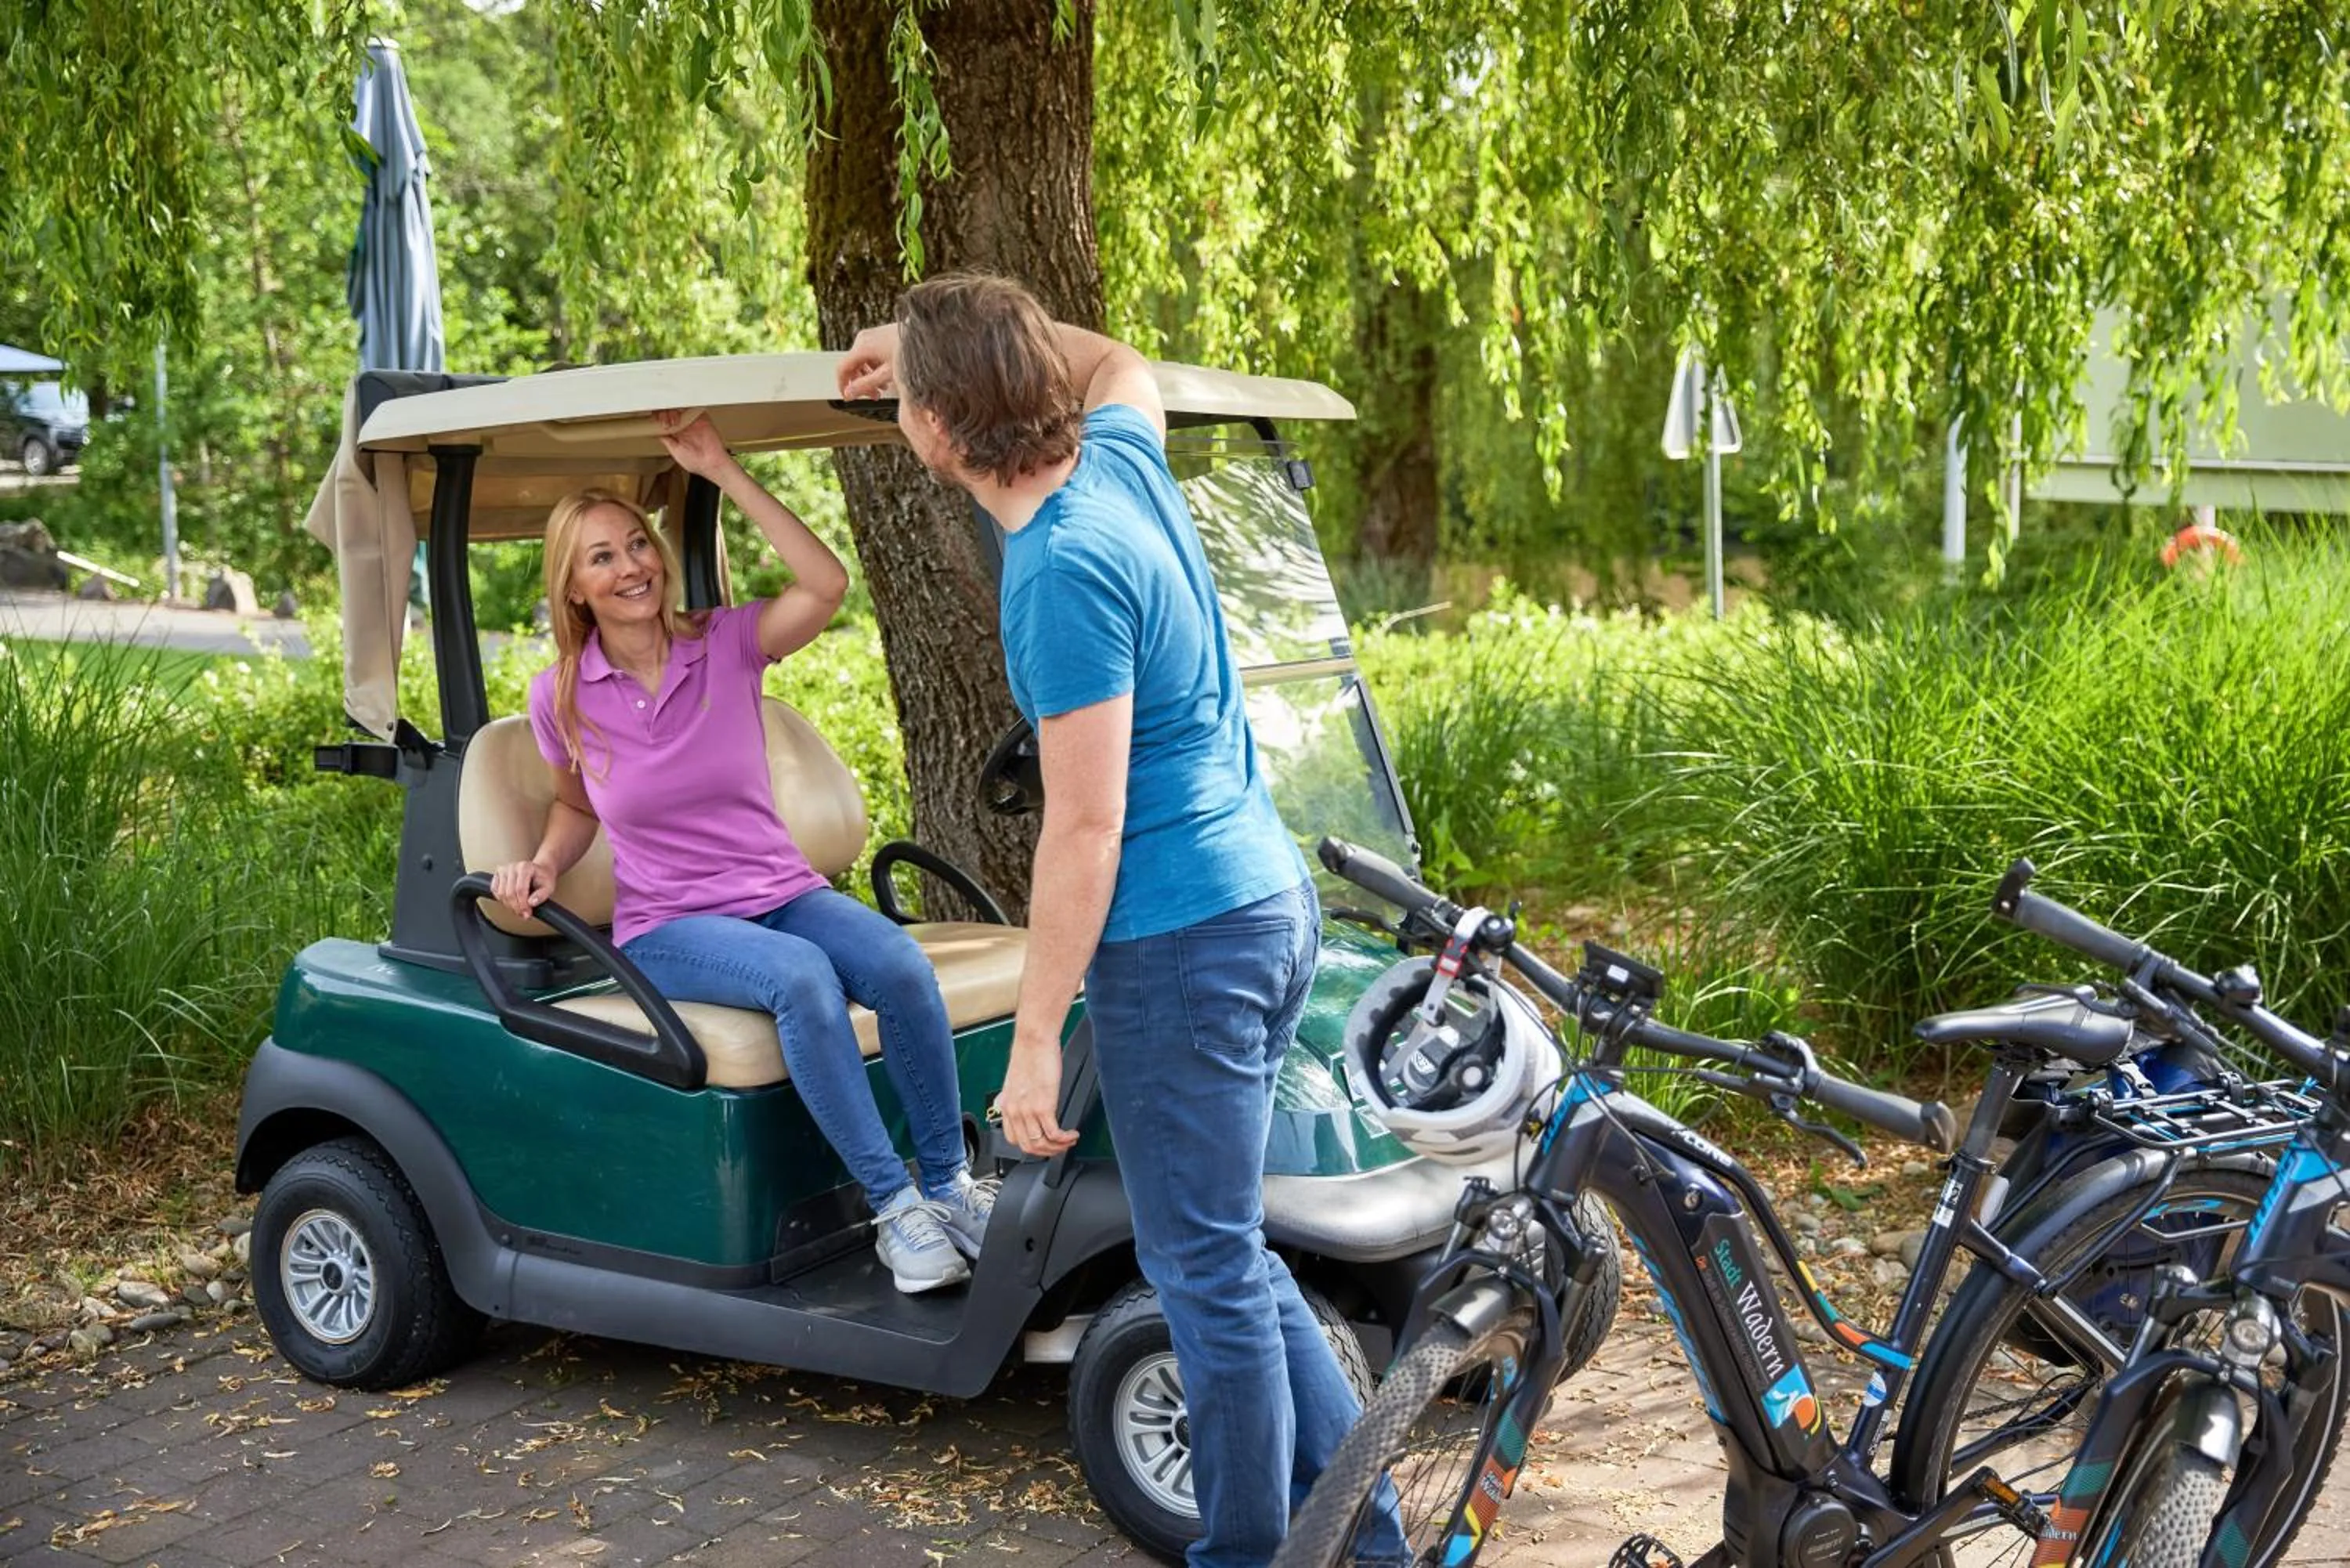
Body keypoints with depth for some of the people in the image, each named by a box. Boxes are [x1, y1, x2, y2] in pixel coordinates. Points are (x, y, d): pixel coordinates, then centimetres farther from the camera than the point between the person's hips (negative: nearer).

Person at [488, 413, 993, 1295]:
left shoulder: (725, 644, -3)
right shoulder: (560, 697, -1)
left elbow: (826, 584, -21)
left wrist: (721, 472, -18)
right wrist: (543, 865, -5)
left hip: (783, 892, 2)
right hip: (666, 925, -2)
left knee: (899, 964, -31)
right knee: (802, 978, -36)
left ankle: (949, 1185, -15)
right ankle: (891, 1208, -26)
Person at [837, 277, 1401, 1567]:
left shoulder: (1065, 569, -21)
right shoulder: (1121, 454, 5)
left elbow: (1085, 829, -21)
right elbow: (1123, 365, 32)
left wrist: (1034, 1041, -16)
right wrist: (947, 335, 33)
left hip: (1180, 942, -10)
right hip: (1262, 897, 10)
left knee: (1206, 1270, 3)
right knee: (1221, 1249, 19)